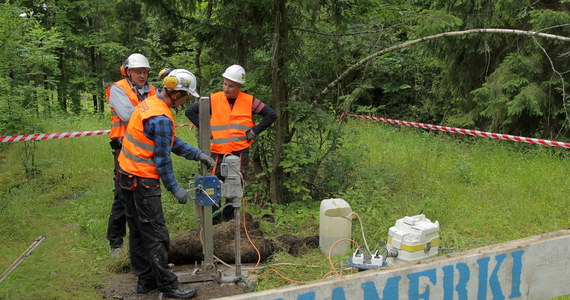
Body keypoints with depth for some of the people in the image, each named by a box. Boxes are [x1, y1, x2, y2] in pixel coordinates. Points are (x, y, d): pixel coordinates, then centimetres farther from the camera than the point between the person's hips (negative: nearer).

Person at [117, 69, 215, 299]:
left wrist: (198, 154, 12)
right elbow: (162, 159, -19)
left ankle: (145, 279, 27)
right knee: (156, 236, -1)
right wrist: (175, 189, -9)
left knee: (138, 232, 16)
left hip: (128, 176, 10)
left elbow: (172, 142, 15)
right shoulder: (161, 118, -23)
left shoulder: (150, 103, 8)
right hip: (142, 182, -10)